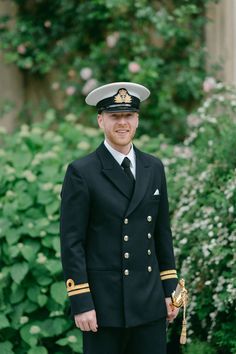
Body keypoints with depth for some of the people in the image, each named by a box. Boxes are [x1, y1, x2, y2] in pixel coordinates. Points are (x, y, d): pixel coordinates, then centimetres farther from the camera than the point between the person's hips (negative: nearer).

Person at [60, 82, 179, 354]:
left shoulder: (154, 168, 10)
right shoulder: (81, 173, -6)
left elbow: (162, 232, 14)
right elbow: (71, 242, -9)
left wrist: (170, 289, 10)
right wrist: (81, 304, -13)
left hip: (150, 302, 5)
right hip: (103, 303, -5)